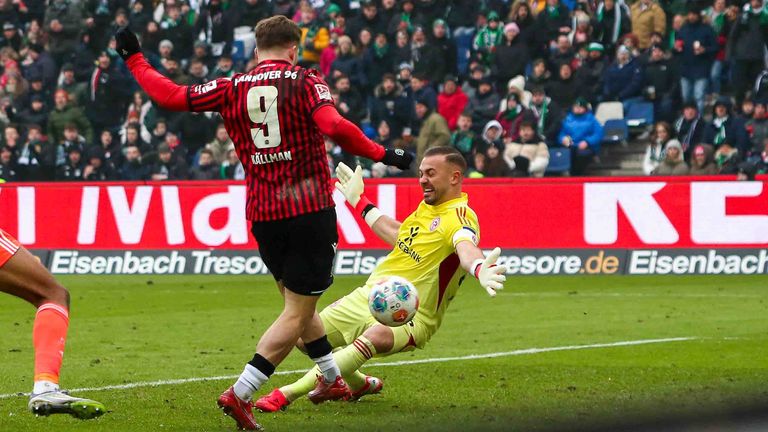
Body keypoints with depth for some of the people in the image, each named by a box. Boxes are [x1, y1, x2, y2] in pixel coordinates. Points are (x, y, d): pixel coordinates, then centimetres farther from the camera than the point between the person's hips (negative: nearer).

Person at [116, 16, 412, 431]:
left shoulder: (231, 88, 4)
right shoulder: (304, 81, -5)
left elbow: (170, 96, 6)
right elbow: (334, 127, -21)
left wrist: (134, 58, 19)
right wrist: (382, 154, -13)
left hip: (261, 215, 5)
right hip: (309, 209, -5)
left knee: (298, 302, 25)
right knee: (298, 314, -2)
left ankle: (331, 380, 38)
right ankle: (239, 394, -13)